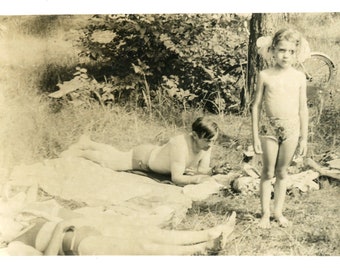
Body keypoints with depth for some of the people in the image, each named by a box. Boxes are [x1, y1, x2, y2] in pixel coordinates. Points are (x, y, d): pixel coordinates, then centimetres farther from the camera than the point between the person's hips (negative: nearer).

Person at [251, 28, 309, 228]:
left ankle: (279, 212, 24)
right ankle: (265, 213, 17)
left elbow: (303, 108, 5)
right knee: (268, 172, 7)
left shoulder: (299, 77, 1)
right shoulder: (265, 76, -3)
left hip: (291, 128, 1)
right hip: (269, 127, -1)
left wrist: (304, 138, 5)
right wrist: (255, 136, -3)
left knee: (282, 172, 12)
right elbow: (257, 106, -1)